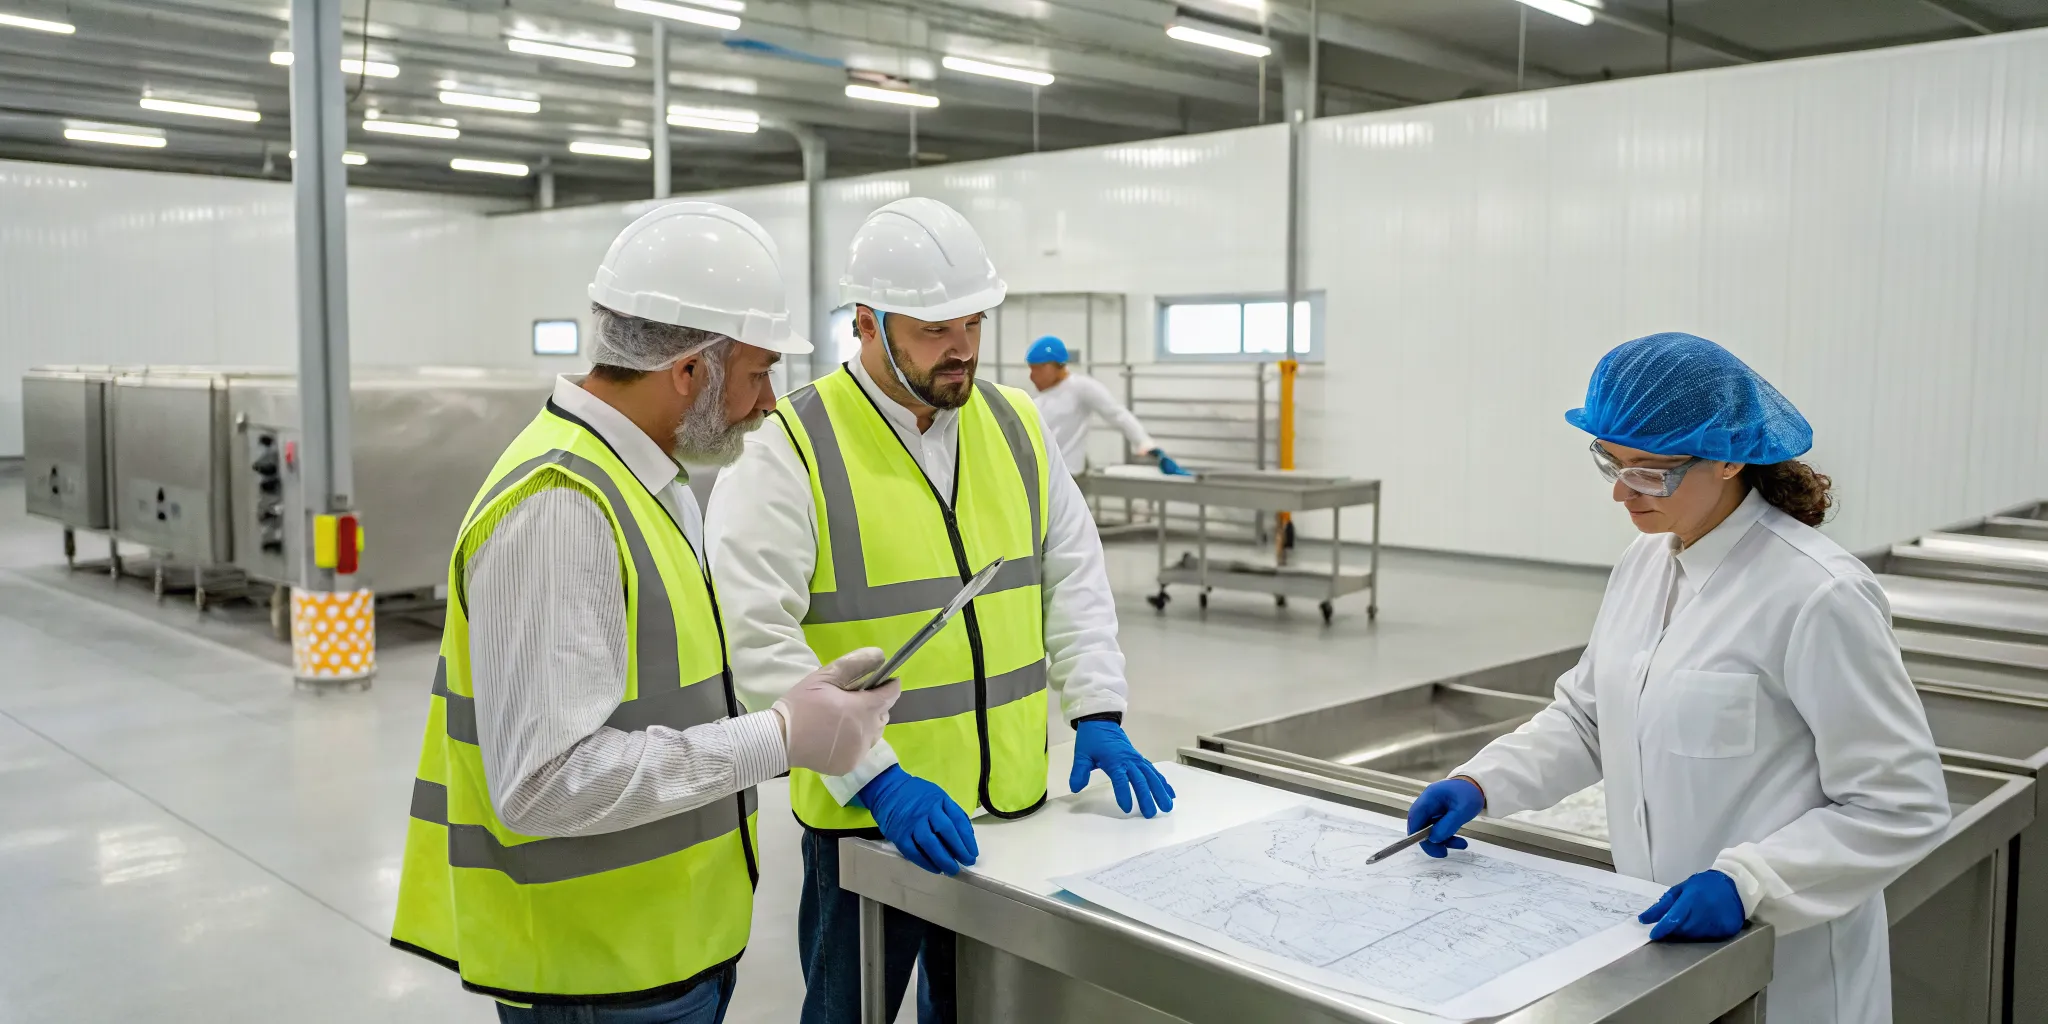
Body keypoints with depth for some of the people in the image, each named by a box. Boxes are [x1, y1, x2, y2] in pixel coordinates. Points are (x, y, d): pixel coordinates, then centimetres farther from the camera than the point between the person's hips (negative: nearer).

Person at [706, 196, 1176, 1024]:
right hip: (867, 817, -5)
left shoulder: (1014, 426, 5)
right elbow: (756, 637, -19)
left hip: (1013, 804, 5)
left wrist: (1096, 712, -1)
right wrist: (875, 777, -24)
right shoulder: (791, 448, -14)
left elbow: (1074, 575, 11)